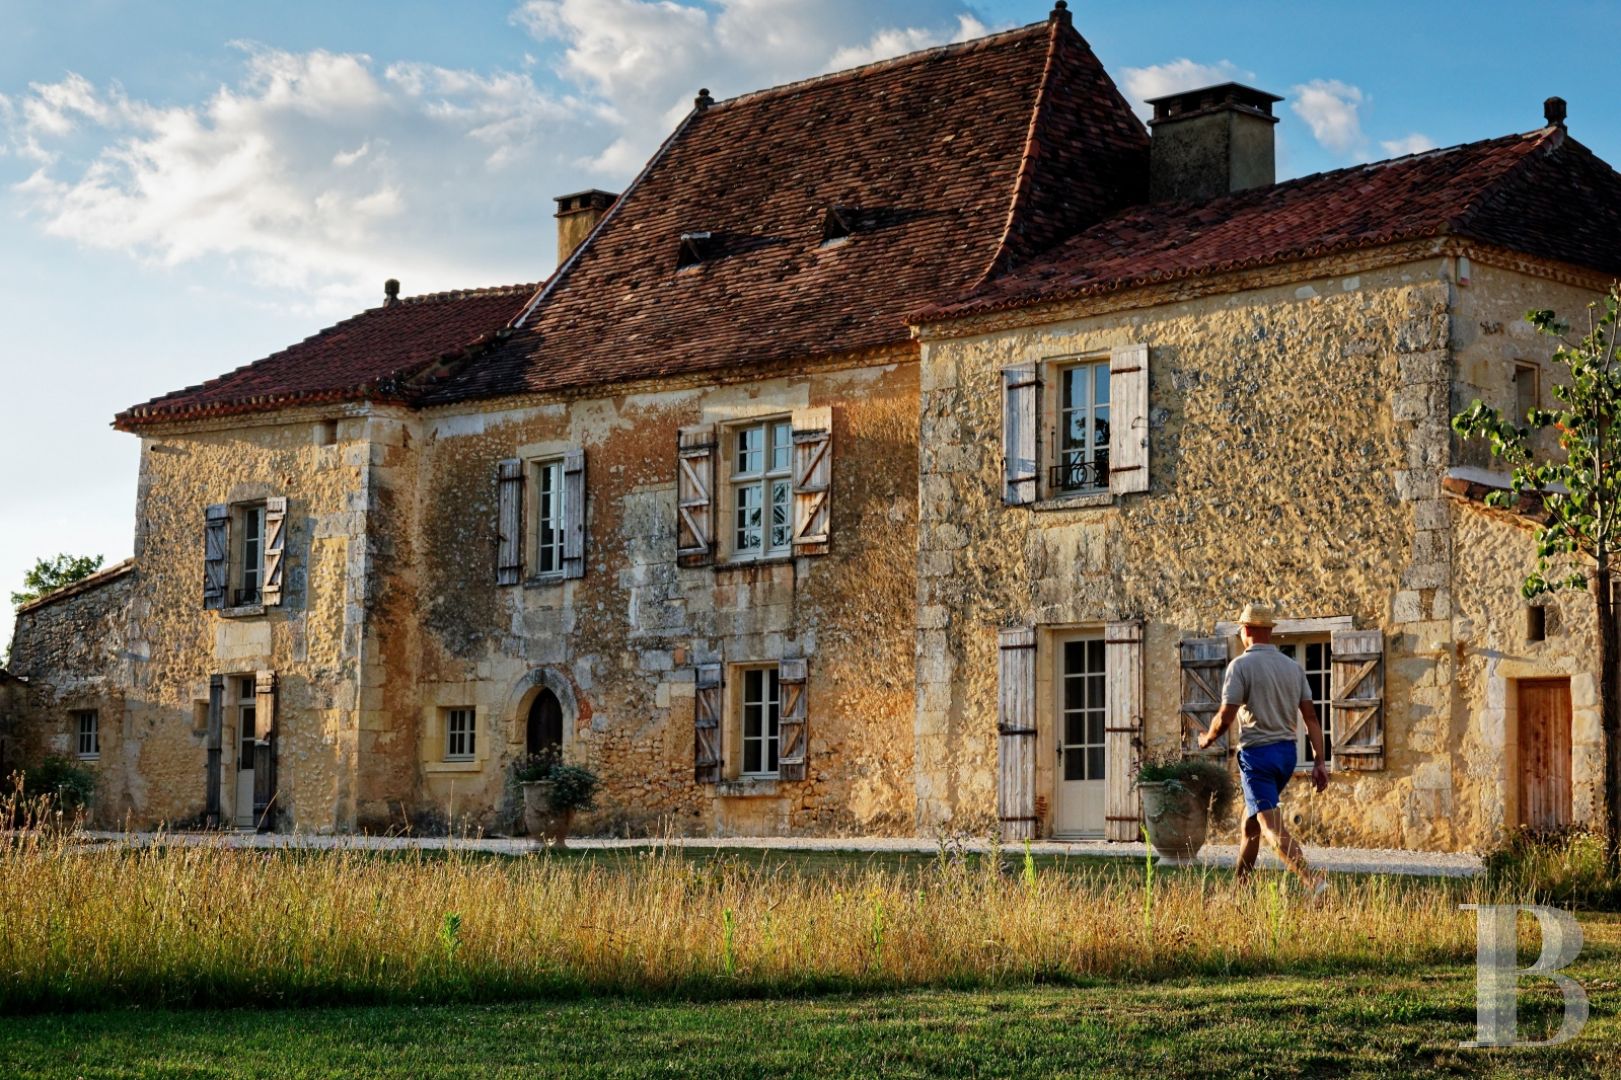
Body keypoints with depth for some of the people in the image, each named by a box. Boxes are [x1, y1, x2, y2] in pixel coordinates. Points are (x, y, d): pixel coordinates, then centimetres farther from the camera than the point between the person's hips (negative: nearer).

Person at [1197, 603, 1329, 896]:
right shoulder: (1293, 667, 9)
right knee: (1251, 819, 21)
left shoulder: (1241, 665, -9)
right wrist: (1319, 761, 4)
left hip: (1257, 753, -7)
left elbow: (1225, 718, -13)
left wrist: (1207, 739, 7)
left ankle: (1312, 880, -29)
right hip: (1287, 752, 7)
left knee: (1272, 827, -12)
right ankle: (1240, 887, 28)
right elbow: (1311, 716, 4)